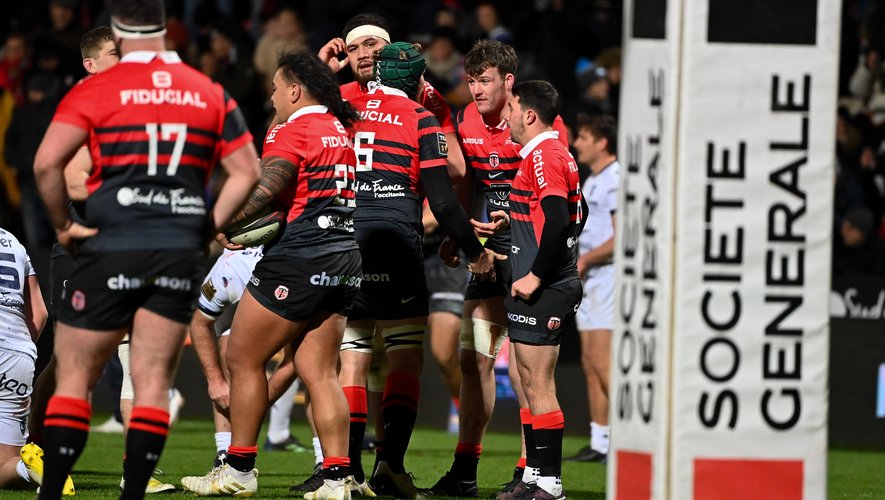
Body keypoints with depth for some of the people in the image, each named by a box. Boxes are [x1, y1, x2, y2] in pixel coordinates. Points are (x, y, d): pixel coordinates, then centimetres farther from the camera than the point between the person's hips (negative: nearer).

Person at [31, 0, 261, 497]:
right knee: (154, 384, 4)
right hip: (180, 252, 3)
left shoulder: (97, 90, -3)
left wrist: (63, 224, -1)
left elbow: (47, 162, -13)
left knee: (75, 377, 5)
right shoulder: (212, 95, 8)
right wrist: (206, 227, 11)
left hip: (111, 249, -3)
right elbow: (247, 172, 8)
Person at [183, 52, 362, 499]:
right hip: (345, 258, 8)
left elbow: (265, 191, -17)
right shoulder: (342, 130, 17)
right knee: (319, 373, 6)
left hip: (302, 256, -8)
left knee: (244, 358, 3)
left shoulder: (292, 131, -8)